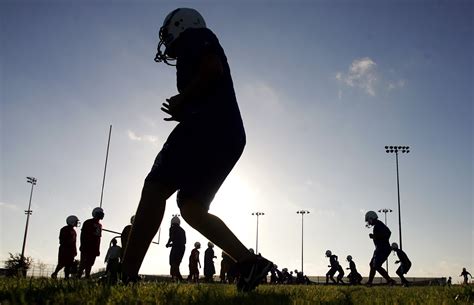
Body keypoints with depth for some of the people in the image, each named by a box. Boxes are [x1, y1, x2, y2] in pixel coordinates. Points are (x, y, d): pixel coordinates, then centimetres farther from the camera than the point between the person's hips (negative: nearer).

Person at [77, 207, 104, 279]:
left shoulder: (99, 225, 19)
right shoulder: (88, 222, -3)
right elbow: (83, 235, -8)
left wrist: (98, 249, 15)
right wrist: (82, 246, -16)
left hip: (94, 248, 7)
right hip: (86, 247, -7)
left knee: (90, 263, 7)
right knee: (84, 263, -9)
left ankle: (87, 277, 10)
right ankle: (78, 276, -5)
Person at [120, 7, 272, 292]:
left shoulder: (195, 37, 10)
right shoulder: (198, 55, 35)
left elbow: (213, 68, -12)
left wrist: (181, 99, -3)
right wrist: (183, 112, 22)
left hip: (209, 127, -9)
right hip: (229, 136, 9)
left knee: (155, 188, -11)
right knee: (192, 207, 6)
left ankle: (125, 276, -15)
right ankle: (249, 262, -2)